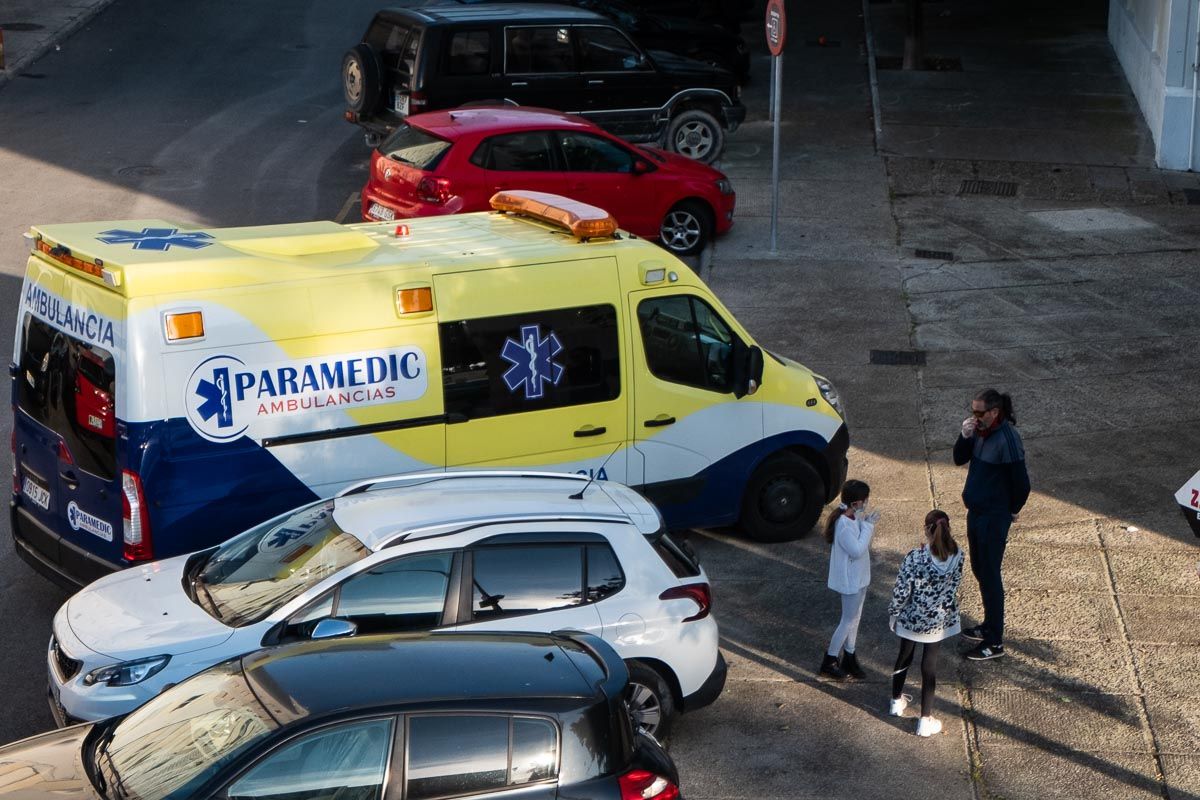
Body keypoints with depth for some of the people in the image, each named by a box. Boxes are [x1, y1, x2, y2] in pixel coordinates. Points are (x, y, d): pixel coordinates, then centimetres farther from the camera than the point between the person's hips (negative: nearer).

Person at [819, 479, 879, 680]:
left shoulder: (853, 517, 0)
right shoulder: (844, 524, -30)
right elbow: (857, 550, -29)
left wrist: (868, 524, 0)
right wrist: (867, 525, -25)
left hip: (859, 576, 9)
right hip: (850, 579, -9)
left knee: (855, 618, 19)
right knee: (849, 620, 3)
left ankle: (849, 658, 32)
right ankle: (829, 661, 17)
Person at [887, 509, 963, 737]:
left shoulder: (915, 558, -28)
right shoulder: (956, 556, -17)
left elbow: (901, 591, -18)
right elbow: (954, 586, -1)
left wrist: (893, 614, -1)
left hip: (911, 618, -2)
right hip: (939, 620, 2)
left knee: (905, 656, 23)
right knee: (930, 664, 14)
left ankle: (897, 701, 44)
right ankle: (925, 720, 18)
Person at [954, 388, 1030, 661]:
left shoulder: (1007, 439, -25)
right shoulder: (980, 431, 1)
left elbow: (1021, 484, -21)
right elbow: (960, 459, 9)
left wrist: (1011, 512, -6)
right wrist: (965, 436, -9)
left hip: (994, 517, -9)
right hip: (976, 511, 9)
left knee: (989, 577, -1)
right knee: (980, 570, 21)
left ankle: (994, 643, 9)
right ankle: (989, 626, 38)